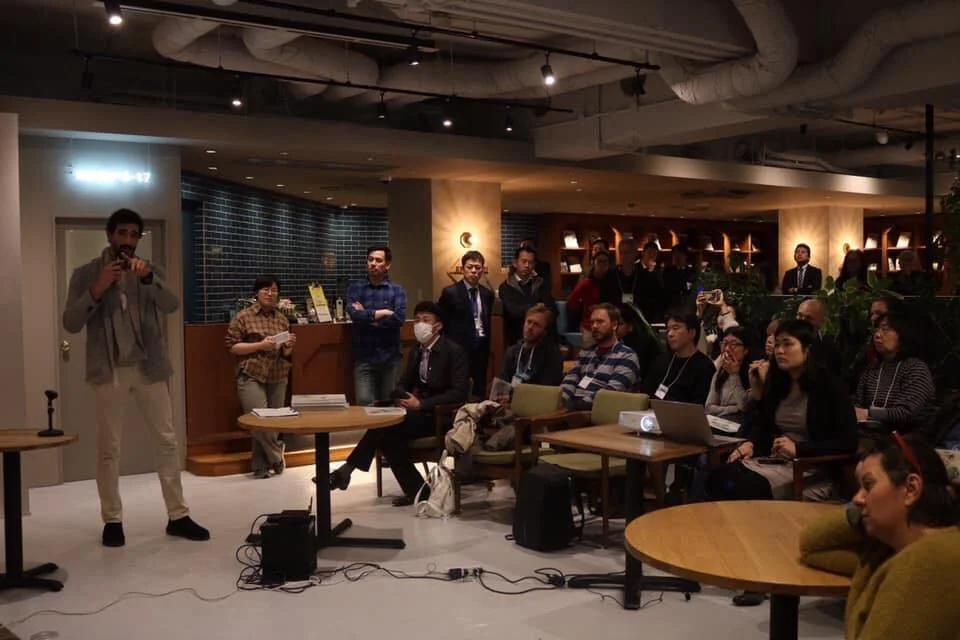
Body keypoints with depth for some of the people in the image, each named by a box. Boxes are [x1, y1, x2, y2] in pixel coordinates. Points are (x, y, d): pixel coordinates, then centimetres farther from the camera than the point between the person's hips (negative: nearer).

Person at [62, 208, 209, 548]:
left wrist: (147, 278, -27)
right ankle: (112, 520, 15)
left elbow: (172, 305, -10)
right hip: (109, 371, -2)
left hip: (149, 368, 2)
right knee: (109, 447, 3)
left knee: (167, 441, 3)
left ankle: (178, 516, 12)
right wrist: (97, 289, -18)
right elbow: (71, 323, -5)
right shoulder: (86, 274, 3)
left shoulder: (151, 271, 8)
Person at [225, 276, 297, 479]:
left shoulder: (282, 319, 13)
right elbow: (231, 346, -6)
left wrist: (288, 346, -6)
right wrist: (260, 345, -15)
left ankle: (260, 466, 17)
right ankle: (276, 455, 11)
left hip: (278, 378, 5)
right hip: (251, 377, -5)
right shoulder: (243, 317, -2)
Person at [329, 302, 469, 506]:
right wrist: (403, 398, -6)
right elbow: (403, 384, 20)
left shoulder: (454, 351, -8)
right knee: (386, 431, -23)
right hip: (418, 412, 7)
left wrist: (421, 404, -22)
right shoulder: (416, 352, 15)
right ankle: (414, 489, -13)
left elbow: (459, 392, -17)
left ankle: (348, 469, -15)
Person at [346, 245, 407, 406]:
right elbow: (355, 314, -11)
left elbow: (399, 318, -11)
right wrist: (384, 312, -7)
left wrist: (367, 316, -6)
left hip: (390, 357, 0)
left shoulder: (397, 290, 5)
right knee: (365, 404, -10)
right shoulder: (355, 289, 7)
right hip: (364, 358, 0)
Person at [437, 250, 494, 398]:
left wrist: (487, 345, 14)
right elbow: (440, 323, -3)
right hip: (459, 347, -5)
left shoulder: (487, 294, 10)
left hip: (481, 348, 5)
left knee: (480, 391, 5)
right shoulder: (450, 292, -6)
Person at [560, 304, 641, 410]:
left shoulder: (626, 356, 2)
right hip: (575, 407, 6)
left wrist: (579, 405, -21)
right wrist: (563, 403, -10)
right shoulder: (585, 352, 24)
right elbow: (570, 380, 10)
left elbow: (611, 392, -12)